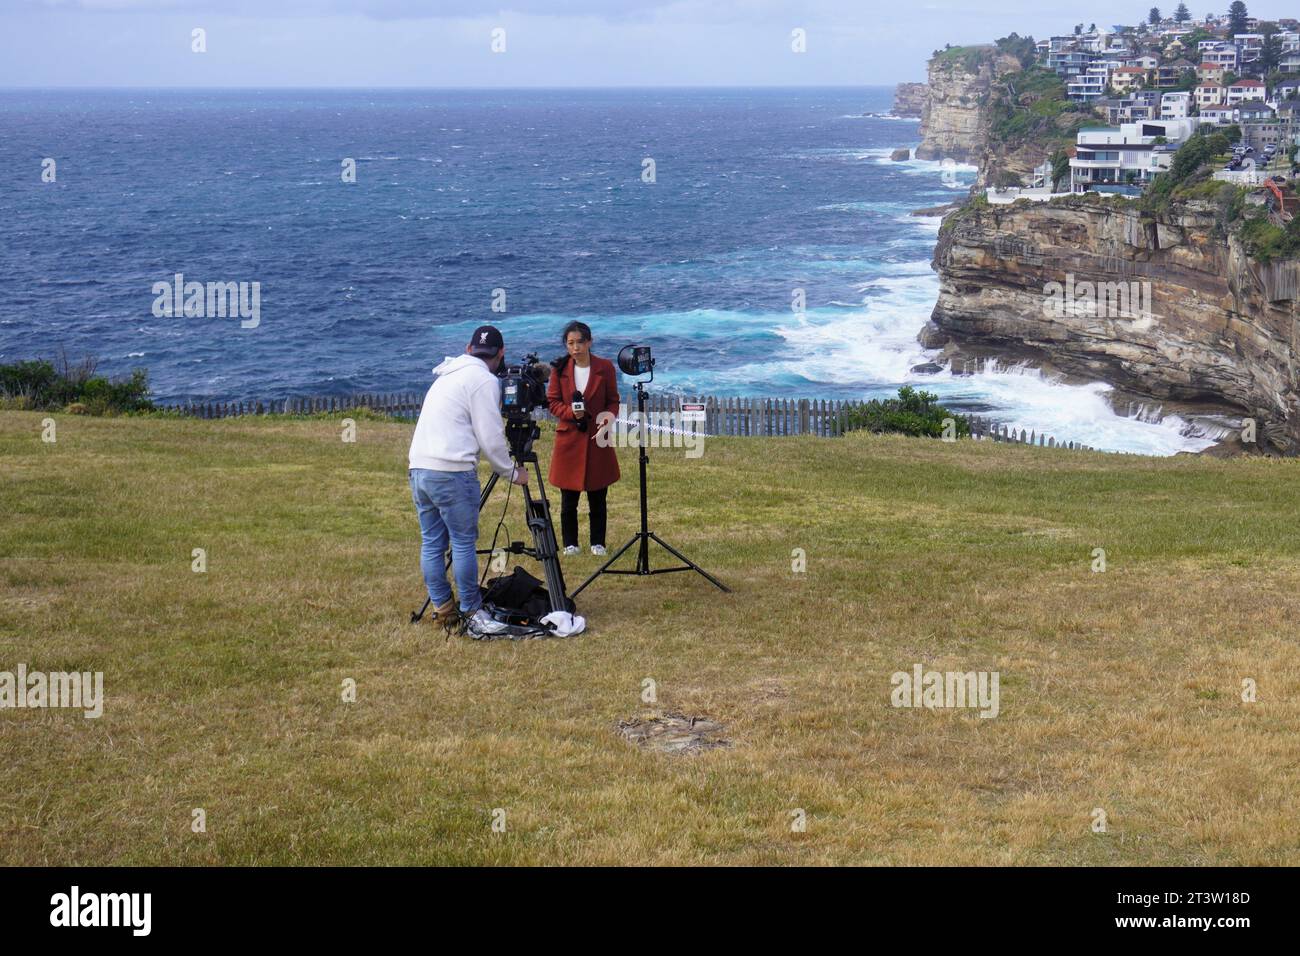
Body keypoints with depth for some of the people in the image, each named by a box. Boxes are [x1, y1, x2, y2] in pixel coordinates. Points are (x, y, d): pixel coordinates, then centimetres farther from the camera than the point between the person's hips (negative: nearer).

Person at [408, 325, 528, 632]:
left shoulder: (447, 375, 21)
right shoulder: (484, 380, -5)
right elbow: (491, 437, -7)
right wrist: (512, 472, 5)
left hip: (419, 468, 8)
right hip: (452, 472, -8)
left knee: (431, 543, 11)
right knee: (464, 543, -2)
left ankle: (442, 607, 18)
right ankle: (472, 610, 2)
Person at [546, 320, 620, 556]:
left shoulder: (605, 367, -1)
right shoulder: (560, 368, 1)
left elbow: (613, 400, 6)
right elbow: (552, 401, 4)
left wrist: (609, 414, -16)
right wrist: (570, 412, -16)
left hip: (597, 438, 0)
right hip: (569, 438, 0)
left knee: (597, 496, 6)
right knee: (569, 497, 4)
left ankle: (598, 543, 17)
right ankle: (570, 543, 16)